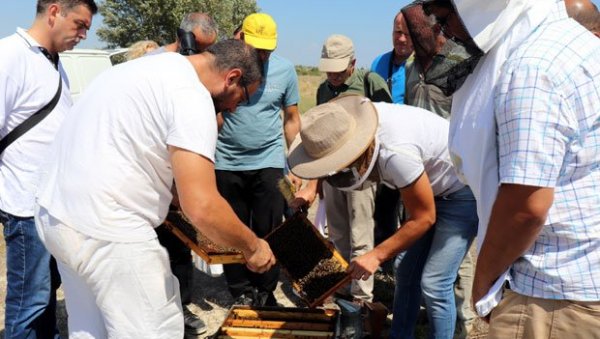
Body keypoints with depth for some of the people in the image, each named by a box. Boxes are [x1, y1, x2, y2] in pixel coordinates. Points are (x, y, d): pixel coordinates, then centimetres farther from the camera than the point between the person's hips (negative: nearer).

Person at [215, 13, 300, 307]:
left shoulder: (285, 70, 1)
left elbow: (292, 119, 9)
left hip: (270, 163, 0)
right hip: (227, 164, 0)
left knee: (268, 233, 4)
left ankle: (265, 292, 20)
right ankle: (242, 293, 25)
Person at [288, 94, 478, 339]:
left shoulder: (396, 153, -37)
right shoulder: (357, 120, -14)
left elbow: (423, 219, -23)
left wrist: (377, 255, -18)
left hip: (464, 192, -8)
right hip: (434, 189, 8)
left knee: (434, 284, -11)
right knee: (407, 274, 9)